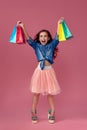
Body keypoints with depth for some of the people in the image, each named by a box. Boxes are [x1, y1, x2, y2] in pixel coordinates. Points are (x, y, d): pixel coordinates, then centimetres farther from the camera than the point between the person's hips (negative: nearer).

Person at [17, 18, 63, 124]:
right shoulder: (36, 46, 6)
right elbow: (28, 39, -4)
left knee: (50, 93, 7)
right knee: (36, 92, 5)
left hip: (49, 70, 0)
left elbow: (57, 37, -5)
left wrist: (59, 24, -15)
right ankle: (34, 114, 16)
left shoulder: (52, 45, 6)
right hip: (39, 70, 0)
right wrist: (23, 27, -15)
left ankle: (51, 113, 20)